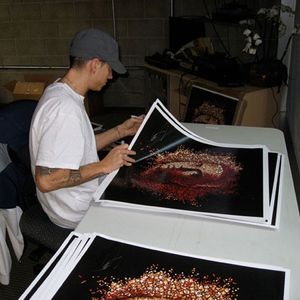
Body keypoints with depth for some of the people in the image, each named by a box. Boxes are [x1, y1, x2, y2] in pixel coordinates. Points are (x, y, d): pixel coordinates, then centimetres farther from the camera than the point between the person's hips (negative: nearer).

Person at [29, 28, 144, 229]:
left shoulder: (58, 90, 1)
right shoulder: (65, 108, -31)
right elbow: (46, 180, -34)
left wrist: (121, 131, 6)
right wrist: (104, 166, -27)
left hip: (82, 196, 9)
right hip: (79, 213, -9)